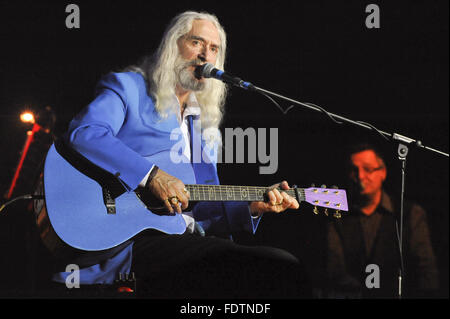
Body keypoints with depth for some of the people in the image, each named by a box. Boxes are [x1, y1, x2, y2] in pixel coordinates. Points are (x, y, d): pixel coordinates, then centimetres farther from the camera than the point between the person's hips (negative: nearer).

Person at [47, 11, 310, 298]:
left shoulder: (205, 128, 27)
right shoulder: (128, 88, 8)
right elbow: (83, 133, -13)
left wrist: (253, 207, 6)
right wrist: (151, 175, -20)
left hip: (187, 237, 7)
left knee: (287, 268, -19)